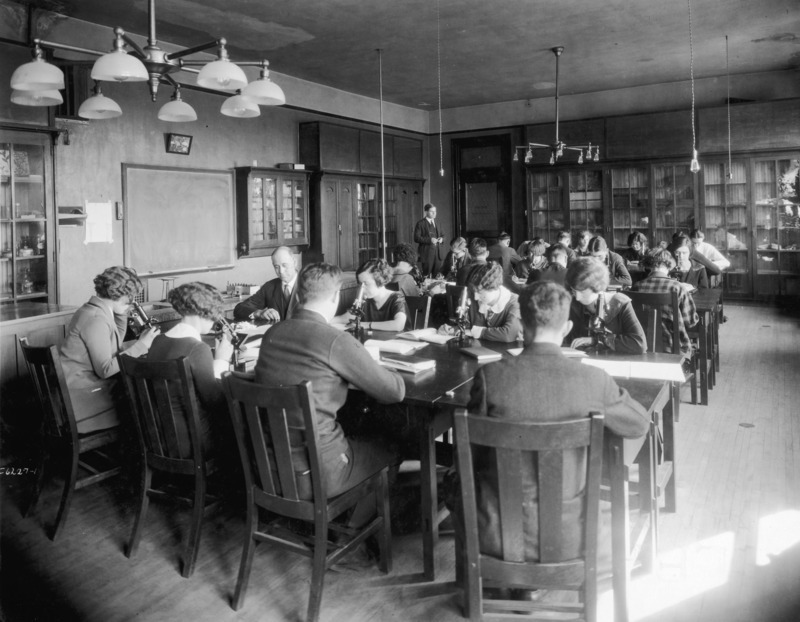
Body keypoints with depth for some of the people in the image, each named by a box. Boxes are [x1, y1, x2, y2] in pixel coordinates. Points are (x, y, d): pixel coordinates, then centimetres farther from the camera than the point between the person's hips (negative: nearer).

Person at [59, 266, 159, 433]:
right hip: (82, 396, -10)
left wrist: (122, 313, 12)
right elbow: (105, 369, -23)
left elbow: (115, 348, 19)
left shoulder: (91, 310, 11)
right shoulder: (96, 319, -19)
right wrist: (141, 345, -19)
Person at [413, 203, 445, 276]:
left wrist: (441, 239, 0)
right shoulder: (420, 223, -3)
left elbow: (442, 235, 24)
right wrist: (429, 240, -19)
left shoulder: (437, 222, 16)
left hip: (437, 253, 5)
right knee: (426, 276, -3)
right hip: (427, 253, -5)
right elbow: (416, 238, -10)